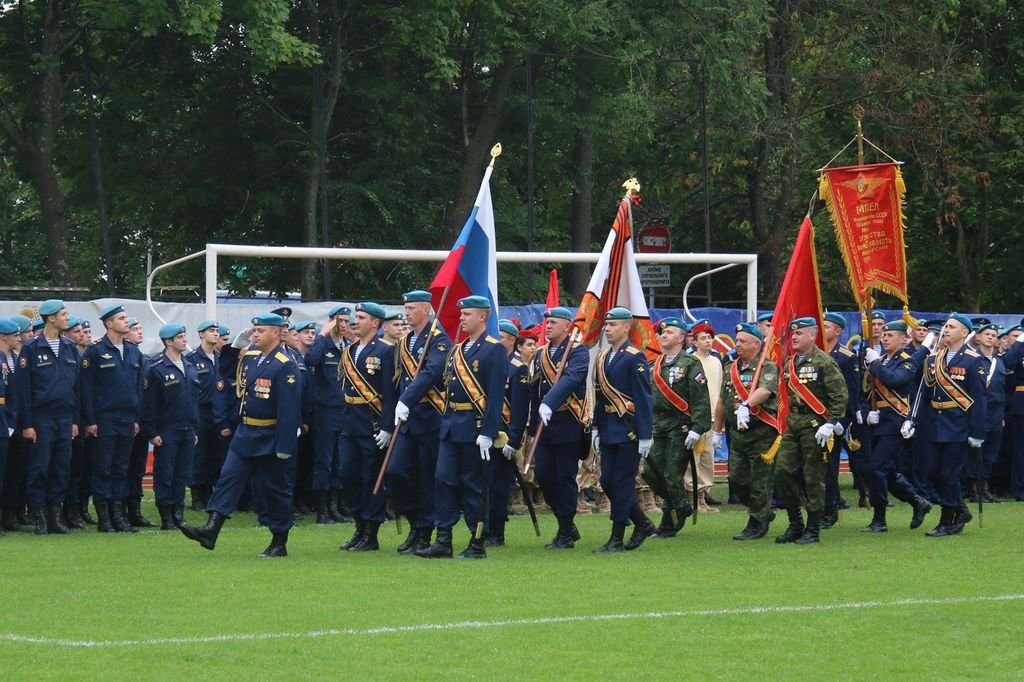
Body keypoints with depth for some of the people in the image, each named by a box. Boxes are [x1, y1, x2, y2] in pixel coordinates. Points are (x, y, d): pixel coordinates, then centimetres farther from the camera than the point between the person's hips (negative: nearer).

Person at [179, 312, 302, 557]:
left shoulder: (285, 366, -17)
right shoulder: (249, 356, 7)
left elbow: (290, 409, -20)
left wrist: (285, 446, -22)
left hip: (270, 441, -7)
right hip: (245, 435, 7)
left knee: (275, 490, 3)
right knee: (228, 480, -3)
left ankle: (279, 543, 12)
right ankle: (211, 530, -10)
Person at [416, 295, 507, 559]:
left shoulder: (494, 350, -8)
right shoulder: (457, 350, 16)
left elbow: (496, 395, -14)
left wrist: (488, 433, -19)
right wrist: (446, 422, 14)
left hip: (475, 427, -7)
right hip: (451, 426, 7)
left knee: (473, 486, -2)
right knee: (444, 480, 1)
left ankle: (477, 545, 5)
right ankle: (443, 541, 3)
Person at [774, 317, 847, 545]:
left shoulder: (824, 362, -9)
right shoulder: (790, 364, 13)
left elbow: (839, 396, -12)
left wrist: (830, 424, -18)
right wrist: (790, 419, 16)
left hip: (814, 425, -7)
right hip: (793, 424, 7)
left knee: (813, 478, -2)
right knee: (783, 471, 1)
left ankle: (813, 530, 6)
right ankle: (795, 525, 12)